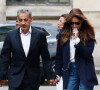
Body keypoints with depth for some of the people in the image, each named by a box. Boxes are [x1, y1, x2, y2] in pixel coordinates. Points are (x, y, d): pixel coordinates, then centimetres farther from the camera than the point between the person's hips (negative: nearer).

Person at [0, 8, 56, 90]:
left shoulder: (40, 35, -1)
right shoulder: (11, 35, 1)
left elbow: (45, 58, 2)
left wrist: (50, 76, 0)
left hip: (33, 79, 0)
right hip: (15, 77, 0)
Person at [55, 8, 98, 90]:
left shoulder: (89, 34, -2)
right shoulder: (64, 35, 5)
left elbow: (88, 54, -10)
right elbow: (59, 56, 9)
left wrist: (77, 40, -17)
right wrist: (58, 73, 6)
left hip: (85, 71, -2)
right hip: (69, 70, 2)